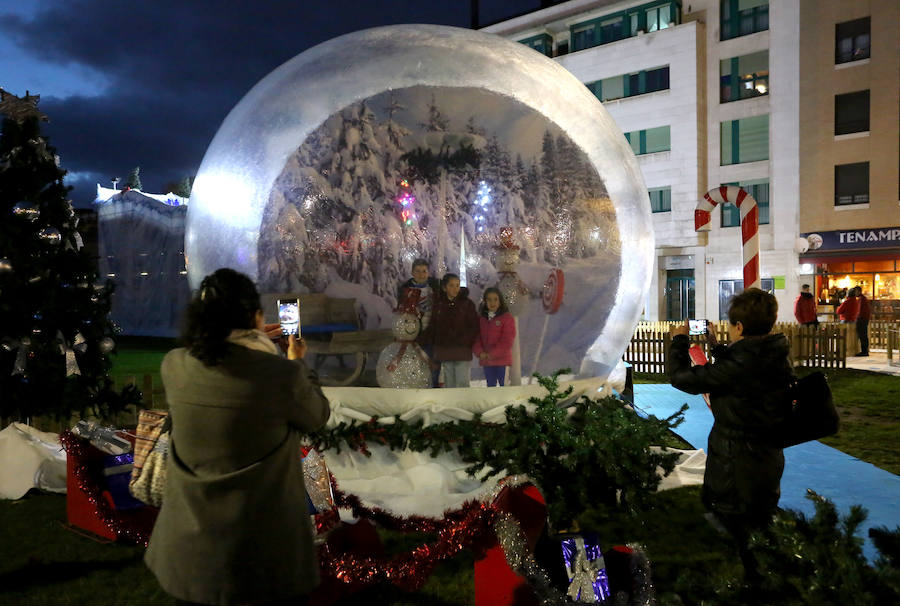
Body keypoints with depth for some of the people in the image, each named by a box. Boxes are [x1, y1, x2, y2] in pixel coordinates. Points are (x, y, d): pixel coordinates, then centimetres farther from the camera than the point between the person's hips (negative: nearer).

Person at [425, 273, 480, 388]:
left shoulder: (467, 303, 0)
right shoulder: (438, 303, 6)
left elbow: (474, 326, -1)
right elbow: (433, 326, 11)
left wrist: (468, 342, -10)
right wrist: (430, 341, 1)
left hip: (462, 351, -3)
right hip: (444, 351, 3)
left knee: (462, 383, -6)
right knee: (449, 383, 9)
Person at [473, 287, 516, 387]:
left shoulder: (507, 318, -5)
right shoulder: (481, 318, 9)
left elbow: (507, 341, -11)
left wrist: (492, 354, -15)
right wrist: (480, 352, -10)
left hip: (502, 360, -5)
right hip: (486, 361, 5)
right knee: (490, 387, 13)